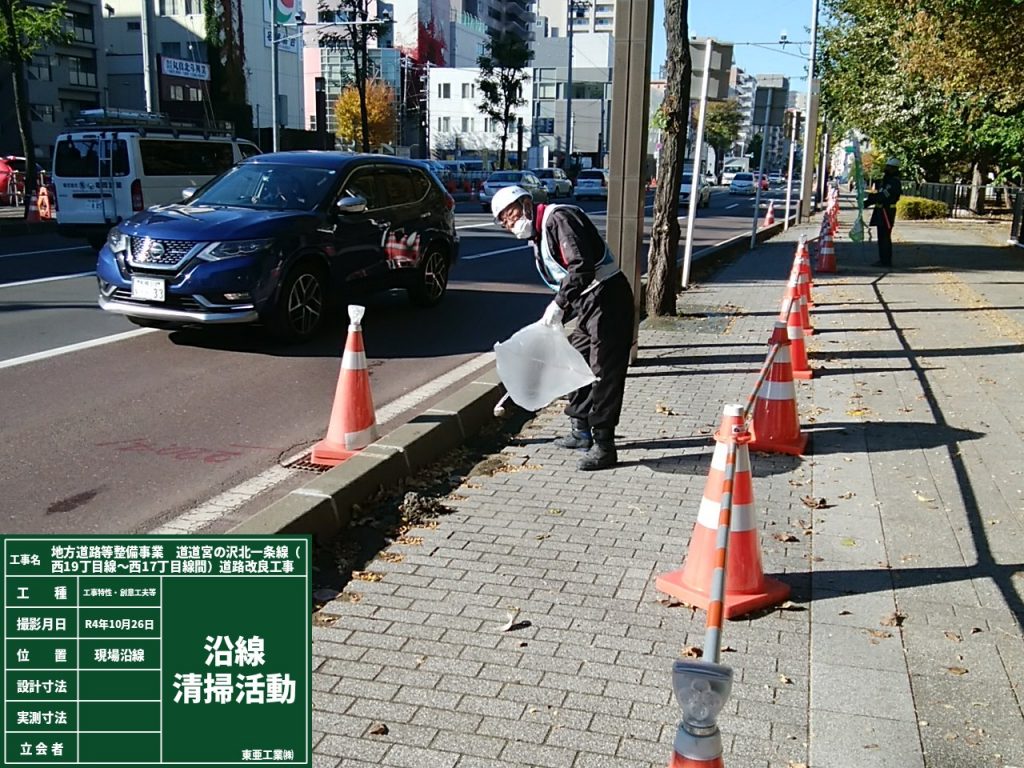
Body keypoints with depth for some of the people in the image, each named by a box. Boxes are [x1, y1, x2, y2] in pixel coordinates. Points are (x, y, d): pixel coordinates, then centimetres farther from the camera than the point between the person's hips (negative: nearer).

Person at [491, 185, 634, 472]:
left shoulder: (558, 218, -15)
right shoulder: (537, 238, 16)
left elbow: (582, 267, -26)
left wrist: (558, 304, -27)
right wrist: (554, 319, 19)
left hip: (607, 297, -11)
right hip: (588, 303, 11)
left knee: (604, 373, -7)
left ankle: (604, 446, -1)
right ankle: (581, 432, 32)